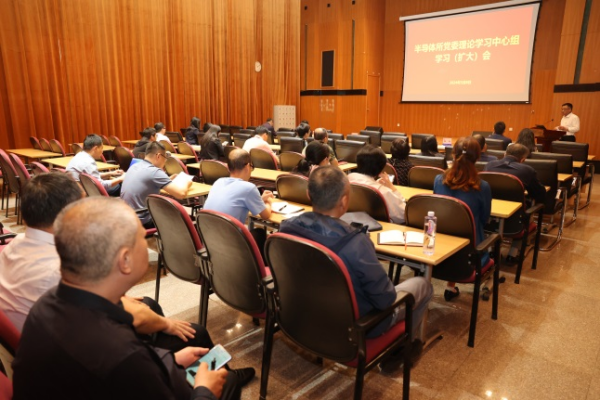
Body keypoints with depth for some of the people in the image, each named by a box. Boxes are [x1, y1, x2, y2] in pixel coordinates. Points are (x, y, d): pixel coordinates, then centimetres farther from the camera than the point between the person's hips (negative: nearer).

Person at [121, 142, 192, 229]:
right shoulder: (154, 171, -19)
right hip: (141, 222, -8)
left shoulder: (134, 166, 6)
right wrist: (186, 183, -1)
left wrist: (168, 180, 14)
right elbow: (181, 193, -23)